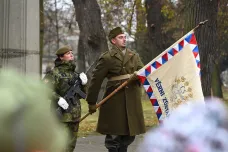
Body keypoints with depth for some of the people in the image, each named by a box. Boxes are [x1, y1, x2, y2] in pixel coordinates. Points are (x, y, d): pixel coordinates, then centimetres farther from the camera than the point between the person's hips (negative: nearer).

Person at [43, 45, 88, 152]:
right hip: (62, 116, -7)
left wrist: (83, 83, 1)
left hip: (74, 116, 7)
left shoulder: (75, 74, 17)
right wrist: (58, 99, -27)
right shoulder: (54, 73, -5)